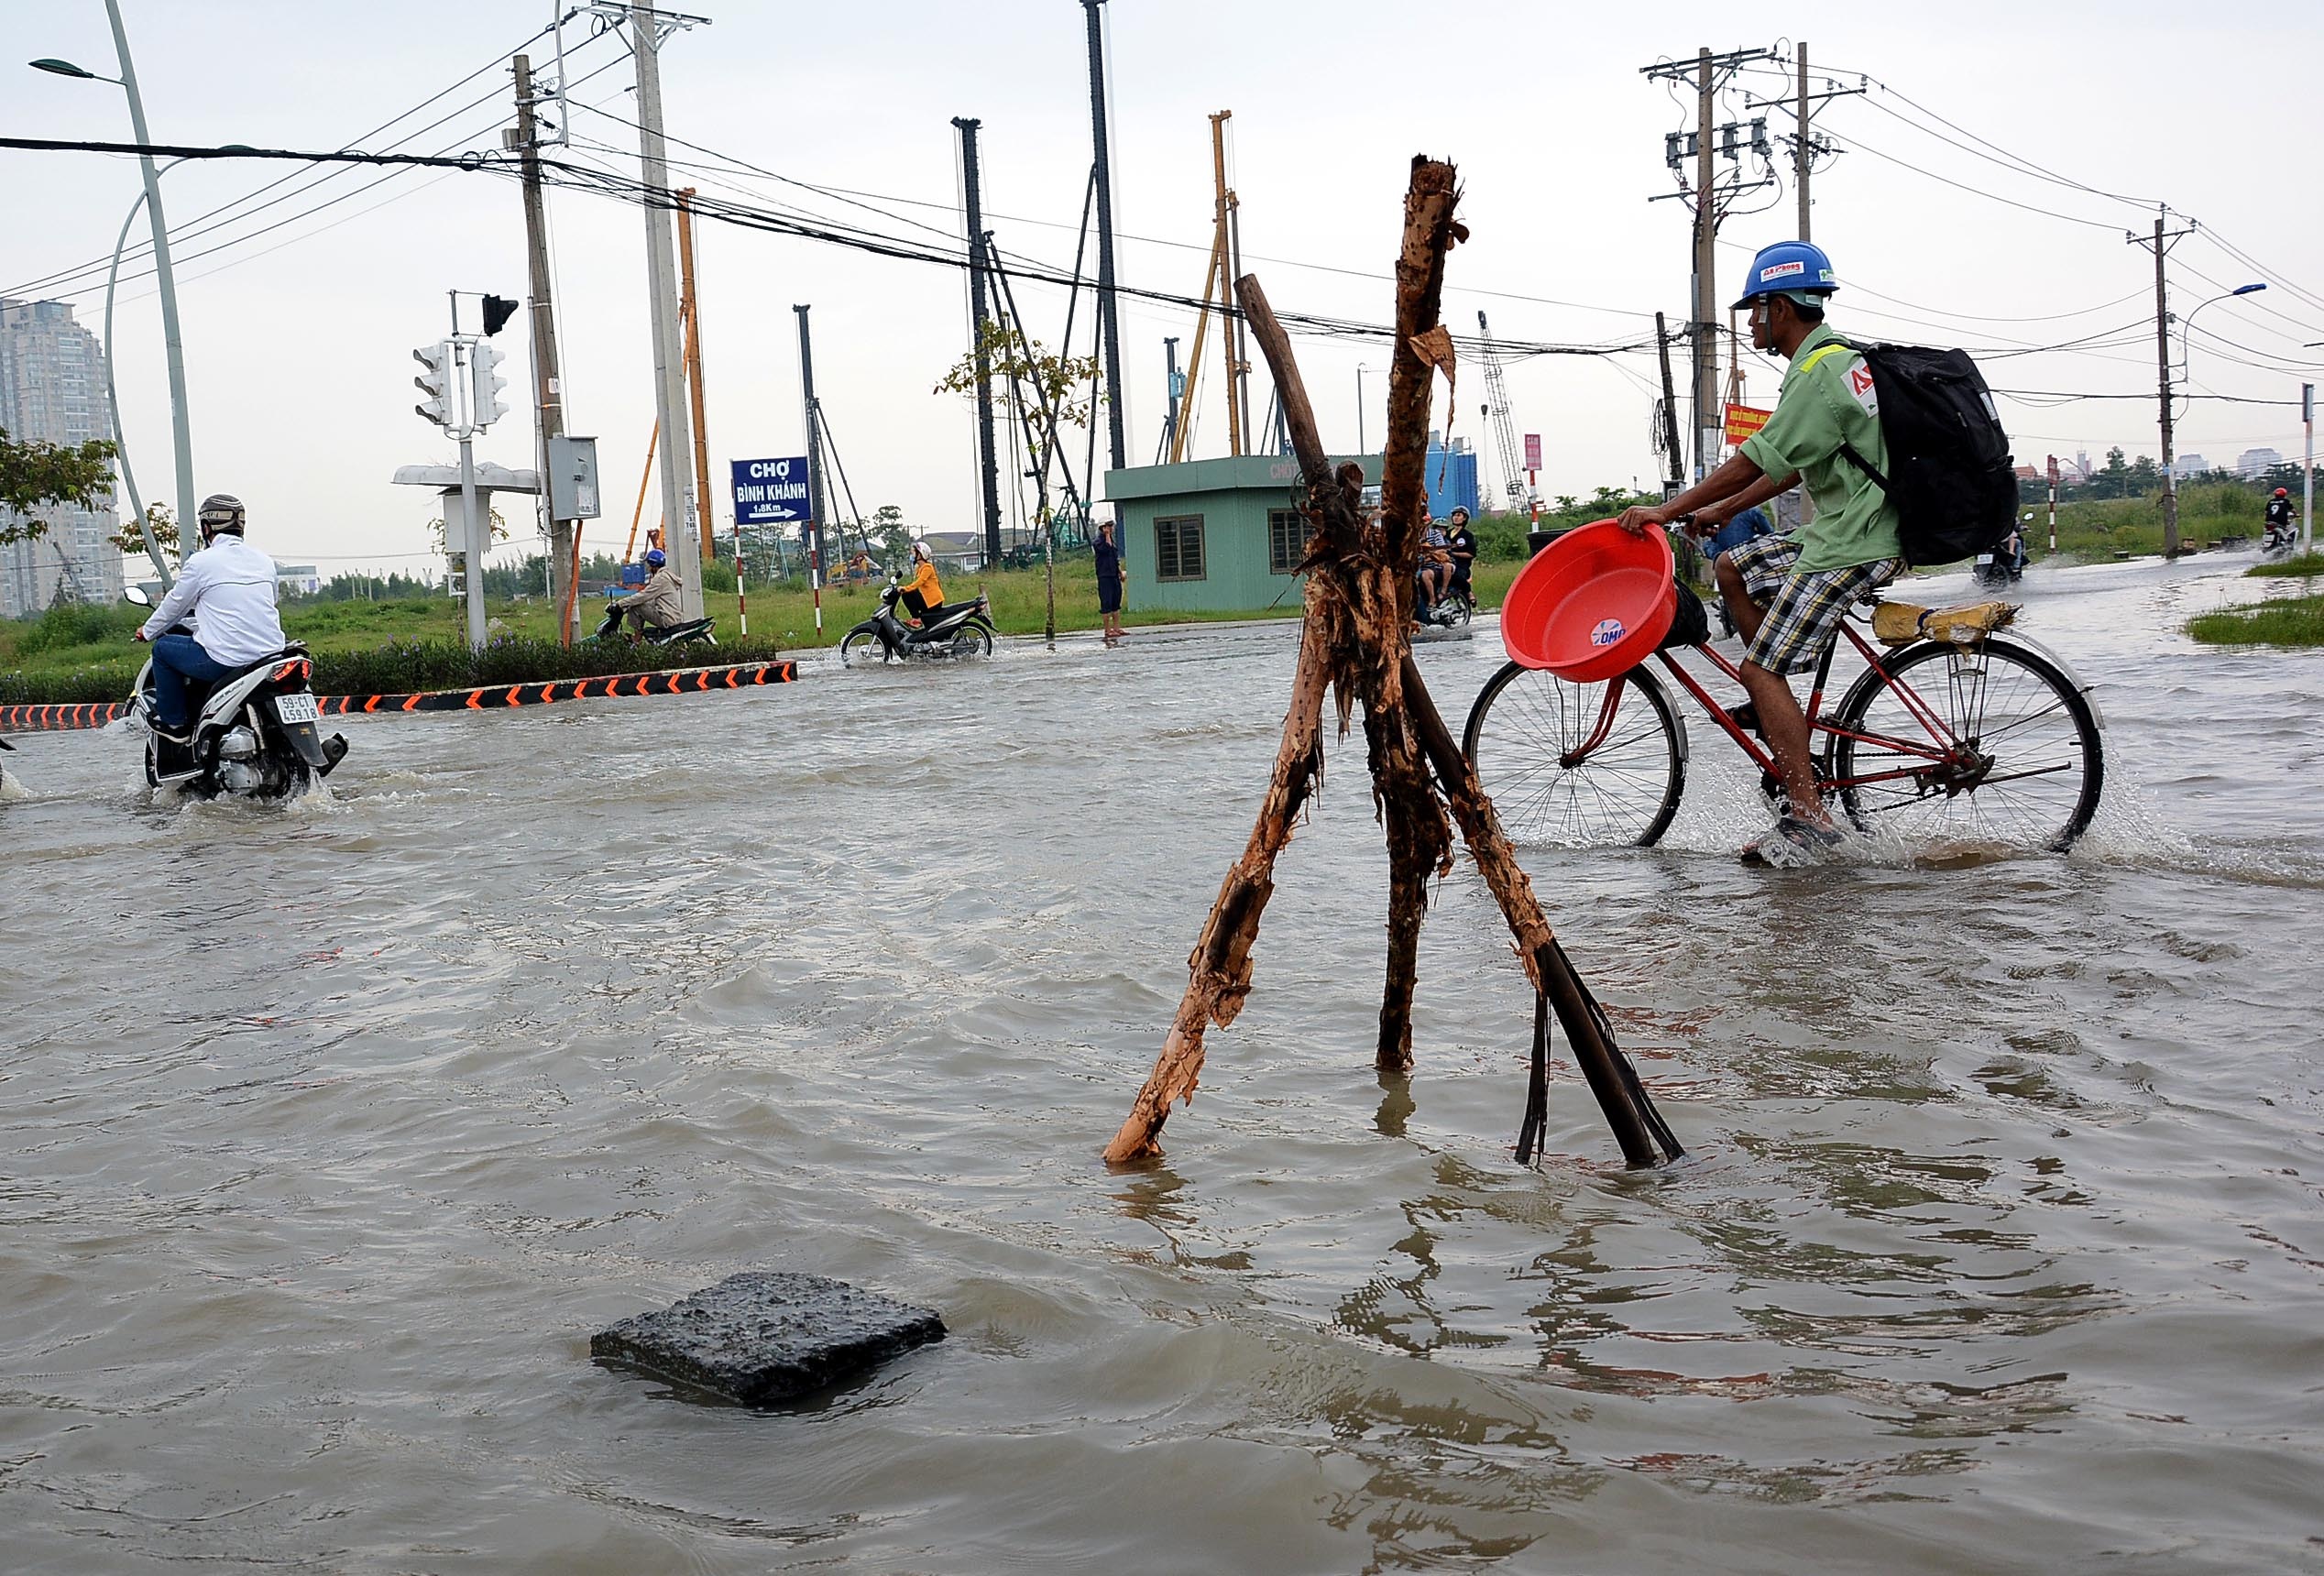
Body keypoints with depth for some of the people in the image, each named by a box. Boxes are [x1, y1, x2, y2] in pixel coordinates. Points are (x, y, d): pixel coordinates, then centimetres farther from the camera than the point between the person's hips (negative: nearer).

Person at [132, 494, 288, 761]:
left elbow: (174, 606, 7)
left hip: (224, 661, -6)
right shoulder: (264, 560, 11)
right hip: (270, 654, 6)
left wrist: (148, 631, 28)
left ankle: (175, 724, 20)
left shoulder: (200, 563, -5)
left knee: (163, 648, 17)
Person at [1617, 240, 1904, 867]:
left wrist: (1668, 510, -17)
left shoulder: (1819, 370, -17)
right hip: (1848, 526, 11)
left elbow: (1756, 461, -21)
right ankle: (1777, 710, 21)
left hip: (1855, 545, -10)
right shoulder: (1836, 357, 16)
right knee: (1734, 568, 20)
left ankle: (1808, 816, -13)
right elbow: (1791, 465, 20)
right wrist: (1719, 511, 18)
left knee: (1759, 669, -12)